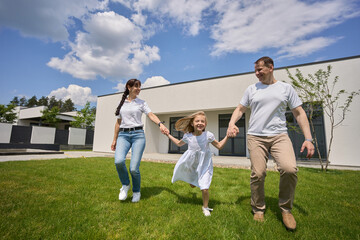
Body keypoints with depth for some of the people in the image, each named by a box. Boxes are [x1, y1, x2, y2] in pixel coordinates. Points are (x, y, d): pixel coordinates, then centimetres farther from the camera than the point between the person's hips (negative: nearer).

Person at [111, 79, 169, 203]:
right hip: (123, 135, 2)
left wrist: (160, 124, -27)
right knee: (119, 161, -24)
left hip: (138, 134, -2)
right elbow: (118, 122, 18)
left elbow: (151, 115, -7)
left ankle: (136, 191, 21)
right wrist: (114, 139, 17)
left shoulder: (141, 103, 8)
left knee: (134, 168, -9)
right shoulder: (122, 103, 14)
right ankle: (125, 185, 7)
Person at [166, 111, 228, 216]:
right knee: (192, 184, 21)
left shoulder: (208, 135, -17)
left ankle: (205, 207, 21)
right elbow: (179, 143, 11)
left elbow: (219, 146, -4)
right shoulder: (188, 136, -11)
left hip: (204, 165, -2)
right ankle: (193, 182, 60)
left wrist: (227, 136, -14)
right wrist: (168, 135, 14)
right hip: (192, 164, 3)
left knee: (205, 189, -9)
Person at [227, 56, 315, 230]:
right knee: (257, 174, -4)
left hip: (279, 136, 0)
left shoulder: (286, 88, 10)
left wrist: (308, 138, 1)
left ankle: (285, 208, 5)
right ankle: (258, 209, 20)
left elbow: (299, 113, 9)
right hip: (255, 137, 1)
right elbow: (240, 109, 14)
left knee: (290, 169, -21)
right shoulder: (251, 89, 13)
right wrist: (231, 123, -7)